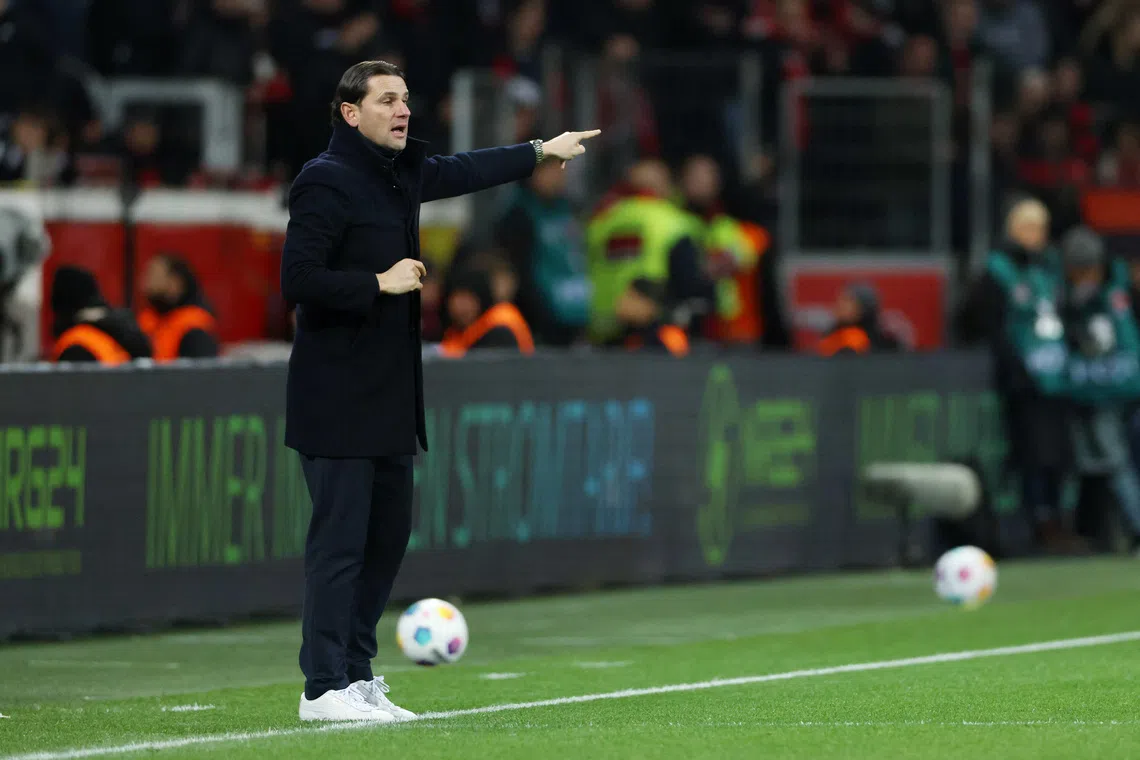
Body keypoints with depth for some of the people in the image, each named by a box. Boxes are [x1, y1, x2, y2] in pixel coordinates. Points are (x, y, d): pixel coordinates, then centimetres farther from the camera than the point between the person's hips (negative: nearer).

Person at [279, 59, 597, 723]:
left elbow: (461, 172, 33)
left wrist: (541, 151, 40)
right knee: (341, 539, -8)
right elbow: (298, 279, -19)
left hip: (390, 393, 9)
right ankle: (324, 688, -4)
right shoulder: (327, 182, -13)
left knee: (389, 534, 11)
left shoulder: (399, 172, 13)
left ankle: (358, 674, 19)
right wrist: (381, 283, -16)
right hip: (339, 399, -9)